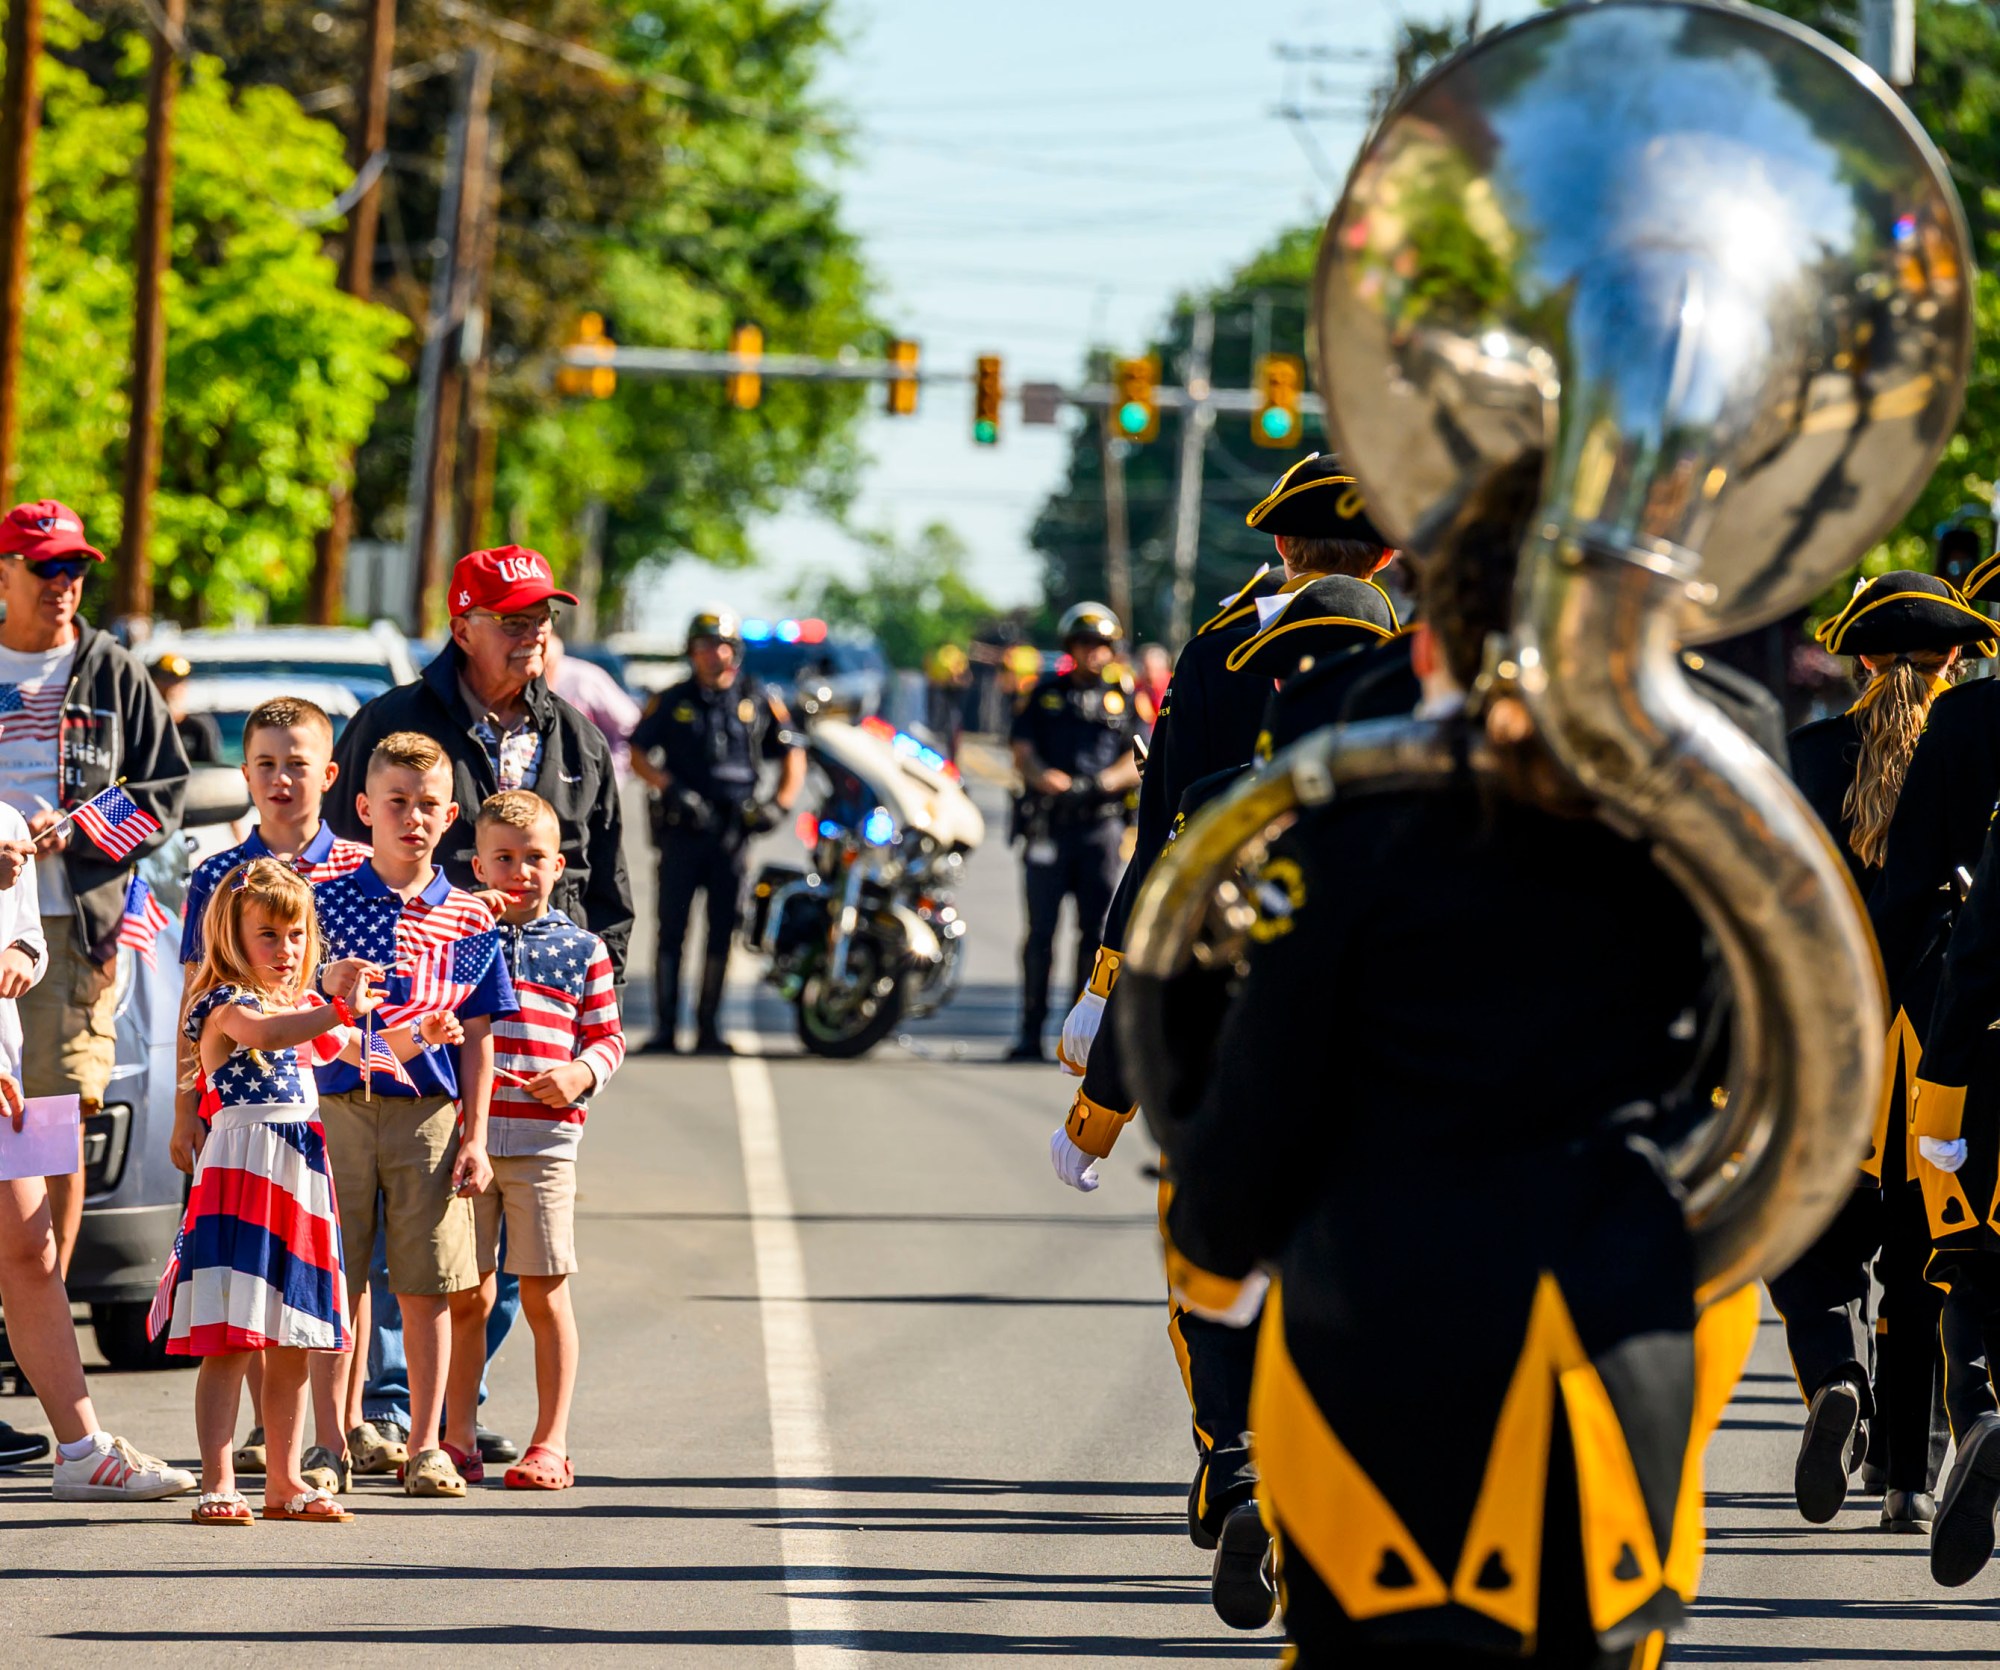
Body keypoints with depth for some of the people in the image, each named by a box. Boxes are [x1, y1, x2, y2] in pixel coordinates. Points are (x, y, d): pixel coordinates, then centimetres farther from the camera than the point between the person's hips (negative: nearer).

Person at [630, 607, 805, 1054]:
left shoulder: (760, 700, 9)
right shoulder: (673, 701, 7)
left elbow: (792, 756, 14)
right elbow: (638, 754, 4)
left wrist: (780, 803, -2)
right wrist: (672, 790, -11)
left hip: (734, 828, 1)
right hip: (683, 828, -1)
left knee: (722, 930, 4)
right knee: (672, 929, -4)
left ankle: (708, 1027, 10)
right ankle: (664, 1028, -3)